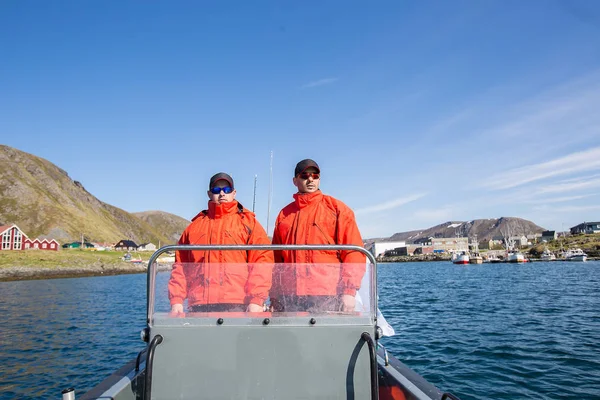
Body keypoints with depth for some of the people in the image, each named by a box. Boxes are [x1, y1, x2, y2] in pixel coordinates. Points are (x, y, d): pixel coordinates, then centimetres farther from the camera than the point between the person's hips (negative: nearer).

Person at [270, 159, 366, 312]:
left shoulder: (337, 208, 6)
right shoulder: (284, 214, 17)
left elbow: (354, 251, -1)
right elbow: (277, 259, 18)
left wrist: (349, 291, -11)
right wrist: (274, 296, 12)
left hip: (327, 297, -3)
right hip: (289, 298, 3)